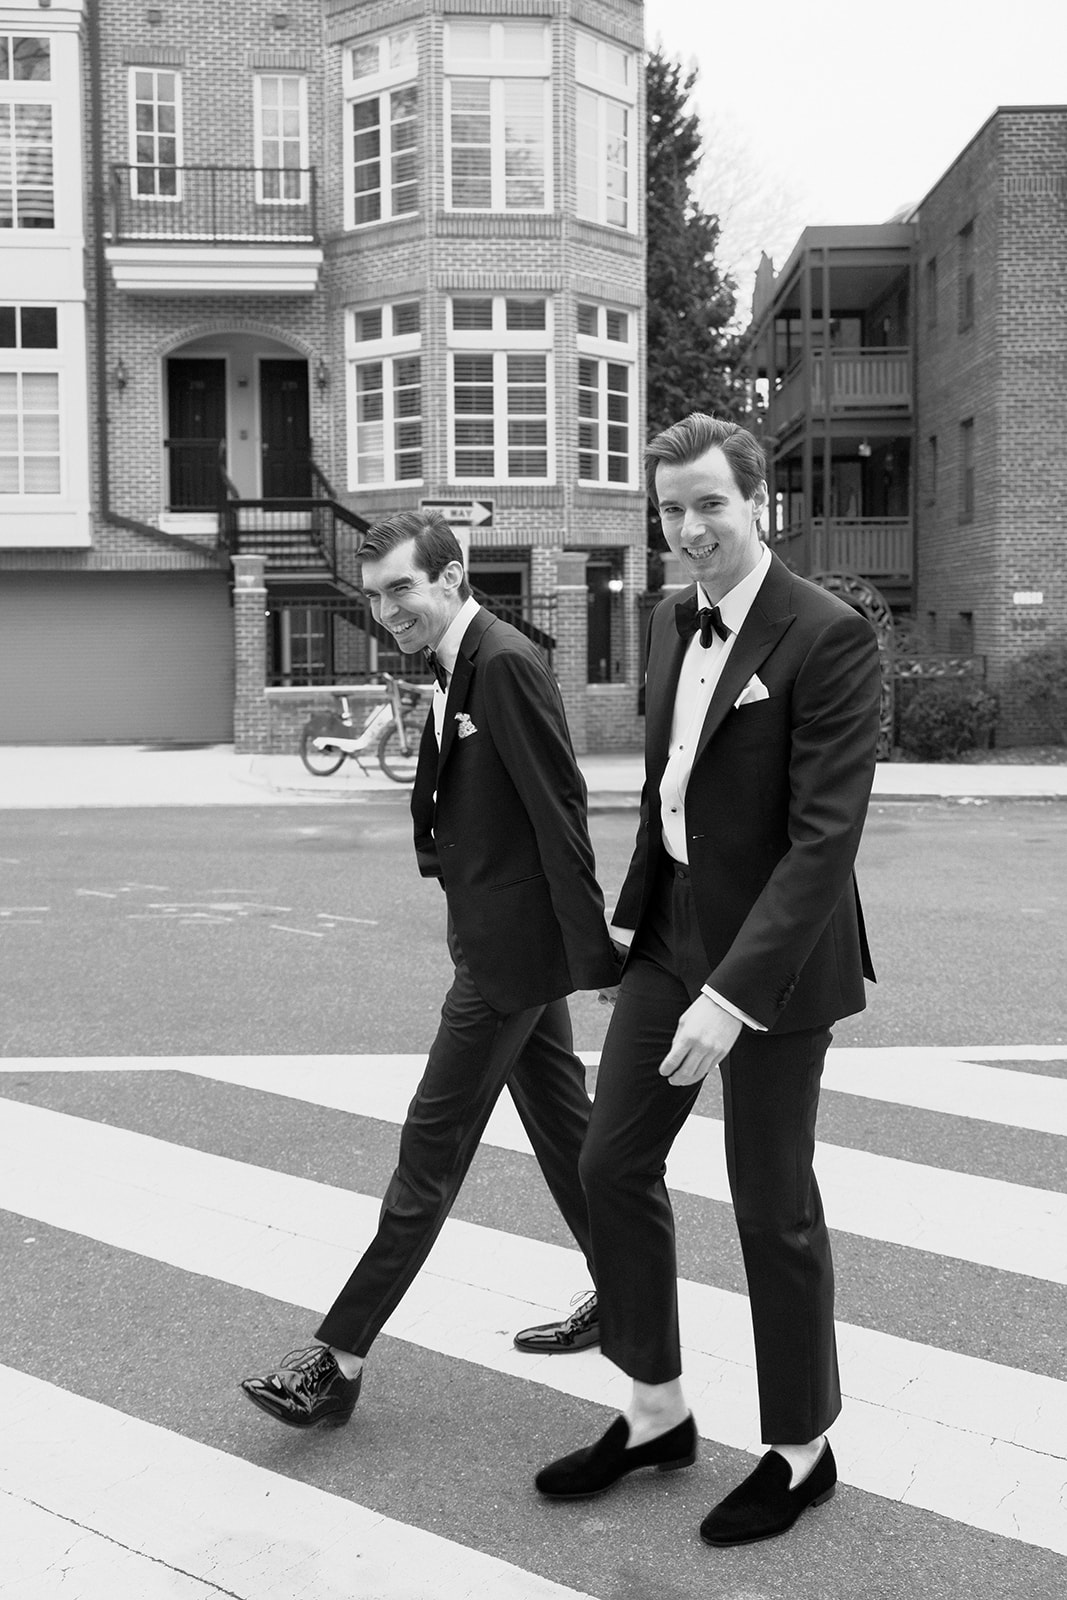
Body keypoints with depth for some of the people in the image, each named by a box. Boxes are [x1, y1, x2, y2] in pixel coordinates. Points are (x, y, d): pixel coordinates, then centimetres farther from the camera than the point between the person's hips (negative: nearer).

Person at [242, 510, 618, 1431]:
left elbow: (559, 810, -20)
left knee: (432, 1150, -4)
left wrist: (591, 949, -19)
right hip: (505, 939, 10)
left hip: (511, 947, -10)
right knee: (562, 1125, 18)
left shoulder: (505, 663, -17)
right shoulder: (460, 670, 13)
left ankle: (340, 1361, 4)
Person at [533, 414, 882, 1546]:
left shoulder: (829, 637, -18)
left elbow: (825, 835, -23)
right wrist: (633, 911, 15)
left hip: (774, 955, -7)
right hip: (670, 934, 8)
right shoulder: (671, 623, 8)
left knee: (773, 1208, 5)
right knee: (612, 1165, 11)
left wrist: (734, 995, -27)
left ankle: (800, 1449, 28)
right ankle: (655, 1413, 30)